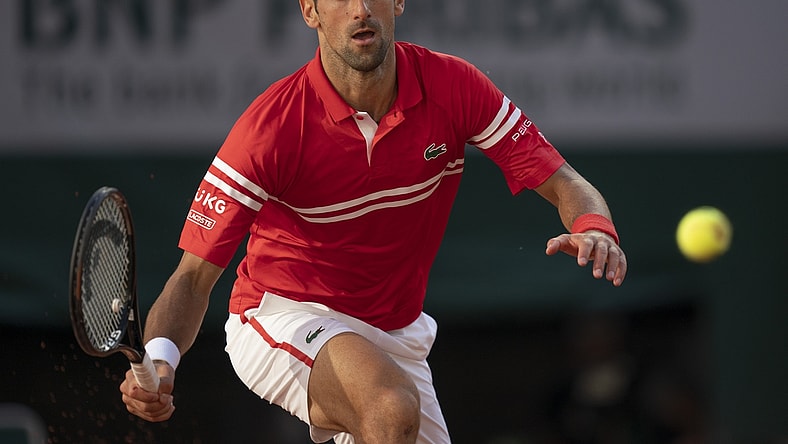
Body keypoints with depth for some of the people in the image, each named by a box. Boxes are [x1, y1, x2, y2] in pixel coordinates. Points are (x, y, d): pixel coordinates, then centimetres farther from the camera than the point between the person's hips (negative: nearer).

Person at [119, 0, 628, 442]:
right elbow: (194, 276, -21)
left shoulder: (454, 86, -13)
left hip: (397, 335, 6)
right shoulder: (271, 127, -23)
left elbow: (564, 185, -9)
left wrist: (595, 230, -34)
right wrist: (159, 359, -42)